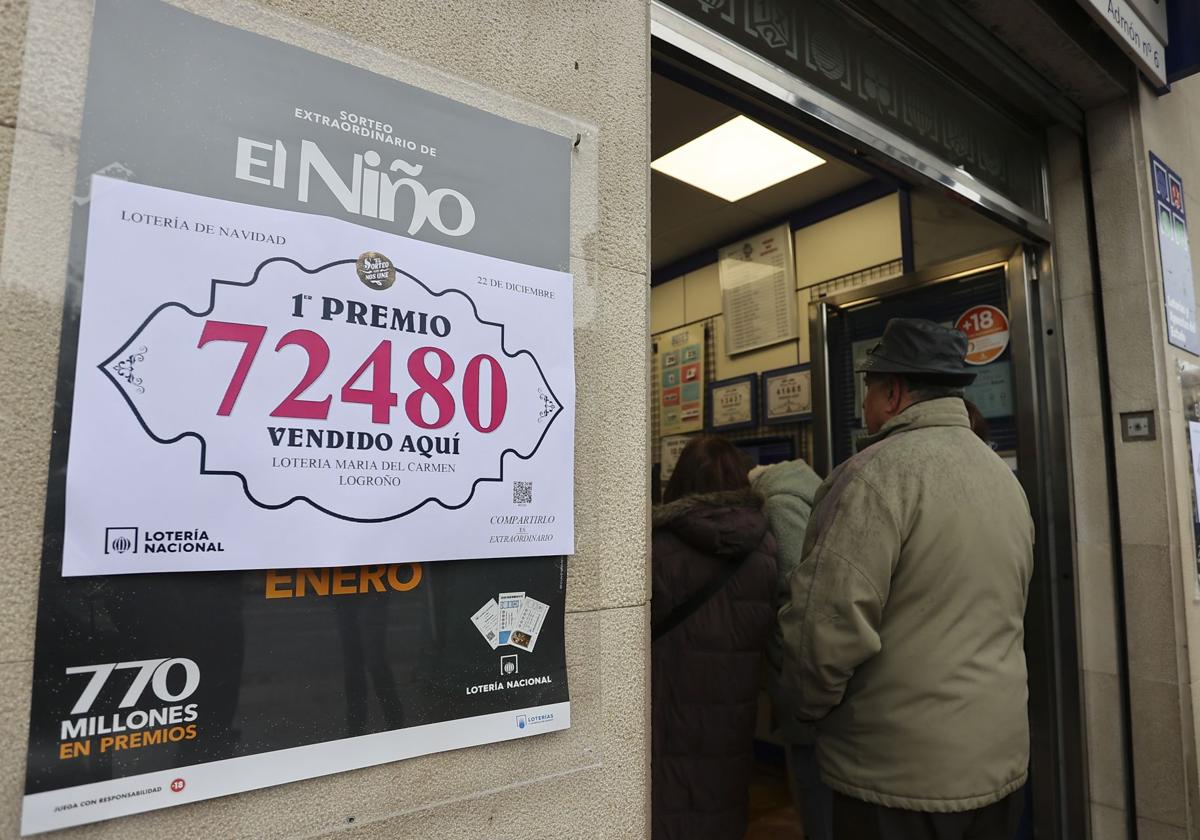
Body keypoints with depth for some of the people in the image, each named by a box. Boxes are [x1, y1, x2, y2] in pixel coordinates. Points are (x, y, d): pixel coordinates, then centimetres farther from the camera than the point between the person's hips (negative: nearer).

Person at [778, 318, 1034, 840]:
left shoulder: (881, 471, -20)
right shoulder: (1005, 477, 8)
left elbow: (829, 623, -25)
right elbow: (1004, 616, 16)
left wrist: (808, 706, -7)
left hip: (899, 776, -8)